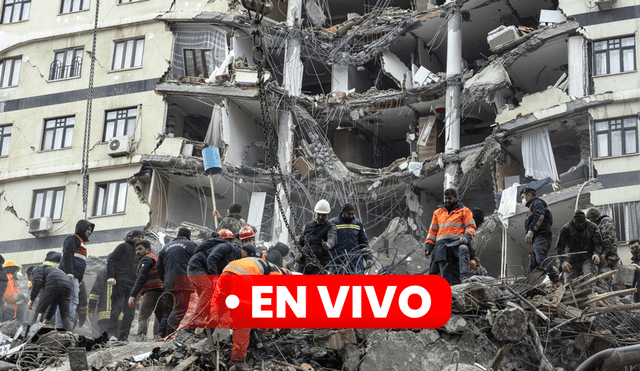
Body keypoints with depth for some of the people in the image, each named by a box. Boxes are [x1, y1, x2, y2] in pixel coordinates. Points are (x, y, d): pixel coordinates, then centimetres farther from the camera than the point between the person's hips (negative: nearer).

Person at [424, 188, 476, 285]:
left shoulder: (464, 211, 17)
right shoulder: (438, 212, 28)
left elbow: (471, 227, 8)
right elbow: (432, 231, 28)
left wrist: (467, 237, -13)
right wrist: (428, 246, 16)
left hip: (457, 241, -4)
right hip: (442, 244, 4)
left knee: (463, 249, -39)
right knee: (445, 272, -10)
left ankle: (465, 277, -51)